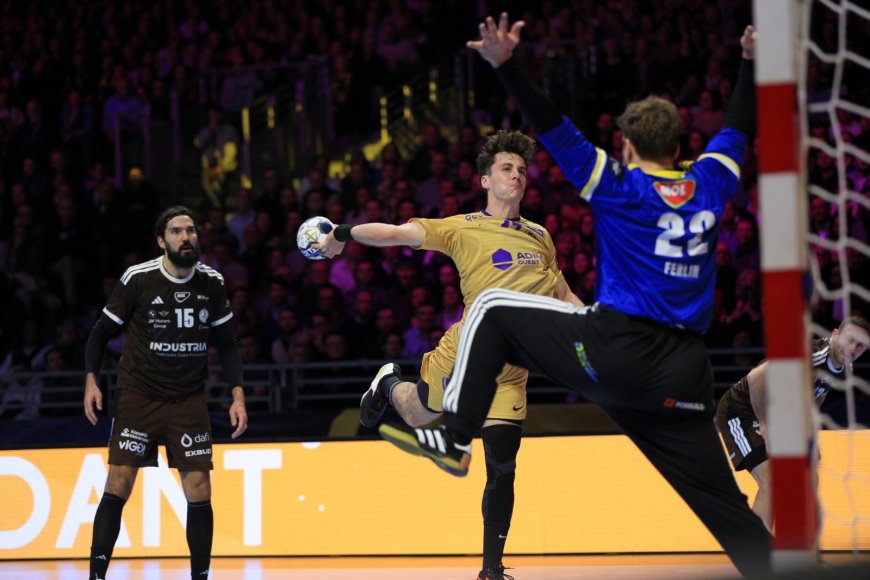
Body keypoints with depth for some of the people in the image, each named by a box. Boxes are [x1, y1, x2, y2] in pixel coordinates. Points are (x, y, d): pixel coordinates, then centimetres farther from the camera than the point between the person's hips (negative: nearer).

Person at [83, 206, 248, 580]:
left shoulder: (211, 283, 3)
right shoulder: (137, 279, -7)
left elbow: (226, 344, 12)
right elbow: (102, 332, 2)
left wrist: (238, 394, 2)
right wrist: (91, 379, -11)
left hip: (190, 402, 3)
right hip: (138, 397, -3)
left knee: (199, 491, -2)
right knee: (118, 488, -11)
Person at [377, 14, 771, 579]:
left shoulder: (619, 188, 1)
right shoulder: (709, 187, 14)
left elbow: (554, 128, -7)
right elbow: (740, 129, 32)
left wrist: (505, 65, -9)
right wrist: (751, 62, 44)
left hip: (612, 351, -4)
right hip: (684, 378, 5)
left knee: (491, 310, 13)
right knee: (725, 504, 8)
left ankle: (452, 438, 6)